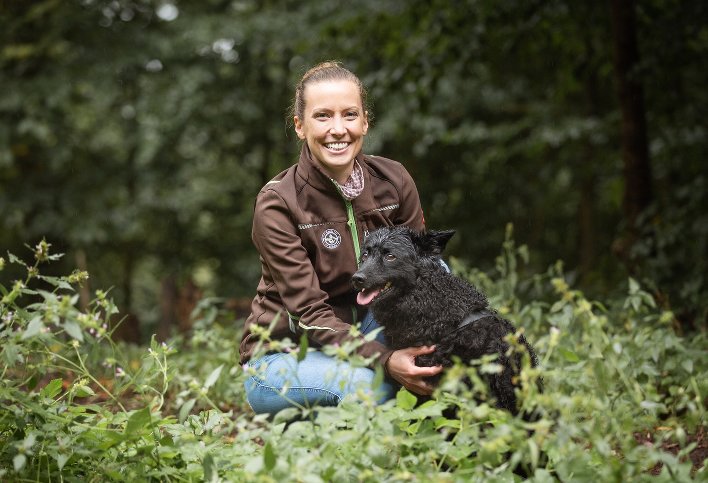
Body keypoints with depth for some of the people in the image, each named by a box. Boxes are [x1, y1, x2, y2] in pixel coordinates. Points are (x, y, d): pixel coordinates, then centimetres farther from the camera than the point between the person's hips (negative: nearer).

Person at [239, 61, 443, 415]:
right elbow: (310, 313, -23)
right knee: (369, 384, -36)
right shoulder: (276, 204, -20)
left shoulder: (393, 180, -7)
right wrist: (386, 361, -39)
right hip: (282, 356, -4)